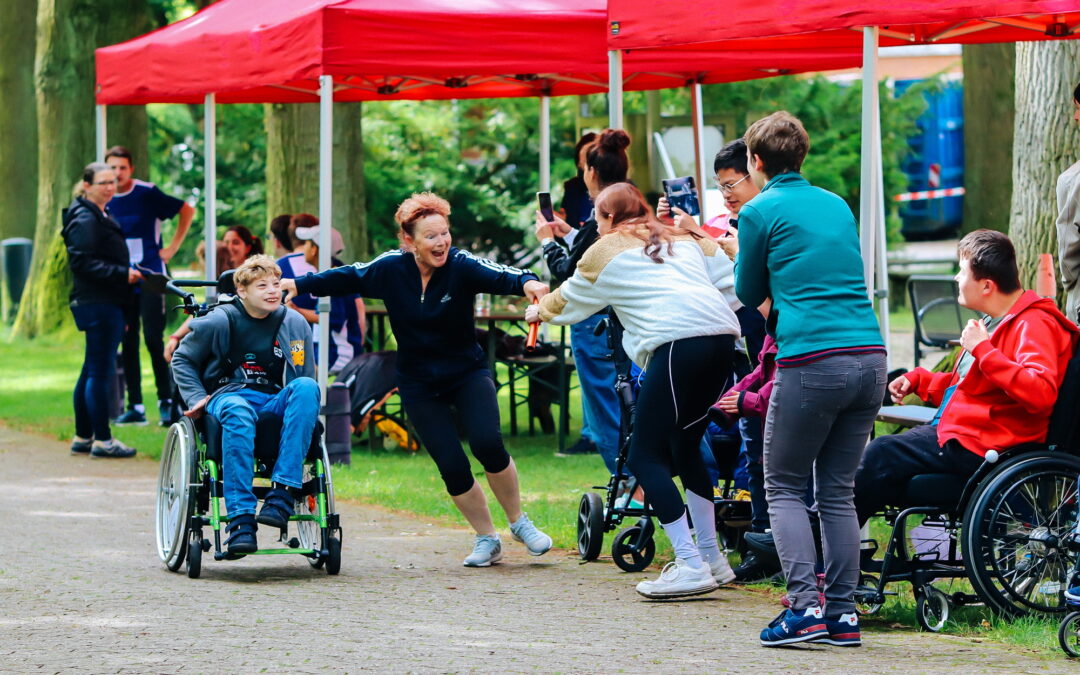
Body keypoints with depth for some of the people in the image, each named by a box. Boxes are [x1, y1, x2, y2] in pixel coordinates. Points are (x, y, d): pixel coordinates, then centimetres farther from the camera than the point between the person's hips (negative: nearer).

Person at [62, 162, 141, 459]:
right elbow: (83, 263, -20)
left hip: (106, 304, 11)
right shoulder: (84, 219, -13)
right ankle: (102, 440, -7)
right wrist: (123, 274, -22)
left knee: (92, 371, 14)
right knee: (100, 371, -9)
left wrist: (128, 272, 16)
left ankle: (83, 437, 20)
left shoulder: (101, 217, 20)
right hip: (97, 304, -11)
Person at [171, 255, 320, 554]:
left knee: (306, 387, -32)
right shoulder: (220, 321, 1)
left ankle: (282, 493, -38)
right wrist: (196, 397, -1)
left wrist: (304, 407, -3)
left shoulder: (295, 324, 8)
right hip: (228, 395, -2)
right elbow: (182, 360, 13)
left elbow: (305, 379, 17)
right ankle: (240, 519, -46)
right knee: (238, 412, -41)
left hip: (275, 402, 2)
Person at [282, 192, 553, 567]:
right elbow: (344, 279, 5)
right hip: (419, 384, 2)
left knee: (487, 444, -21)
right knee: (452, 466, -6)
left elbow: (497, 275, -36)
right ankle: (486, 540, 13)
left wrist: (526, 283, -56)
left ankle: (519, 522, 2)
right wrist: (296, 284, 1)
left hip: (468, 373, -2)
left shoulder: (461, 265, -18)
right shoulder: (390, 269, -10)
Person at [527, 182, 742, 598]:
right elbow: (732, 281, 18)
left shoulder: (606, 251, 16)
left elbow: (570, 302, 30)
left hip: (678, 341, -7)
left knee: (646, 457, -3)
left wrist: (540, 311, 50)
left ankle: (690, 566, -13)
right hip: (722, 334, 7)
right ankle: (711, 558, 22)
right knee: (684, 447, 21)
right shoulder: (685, 239, 28)